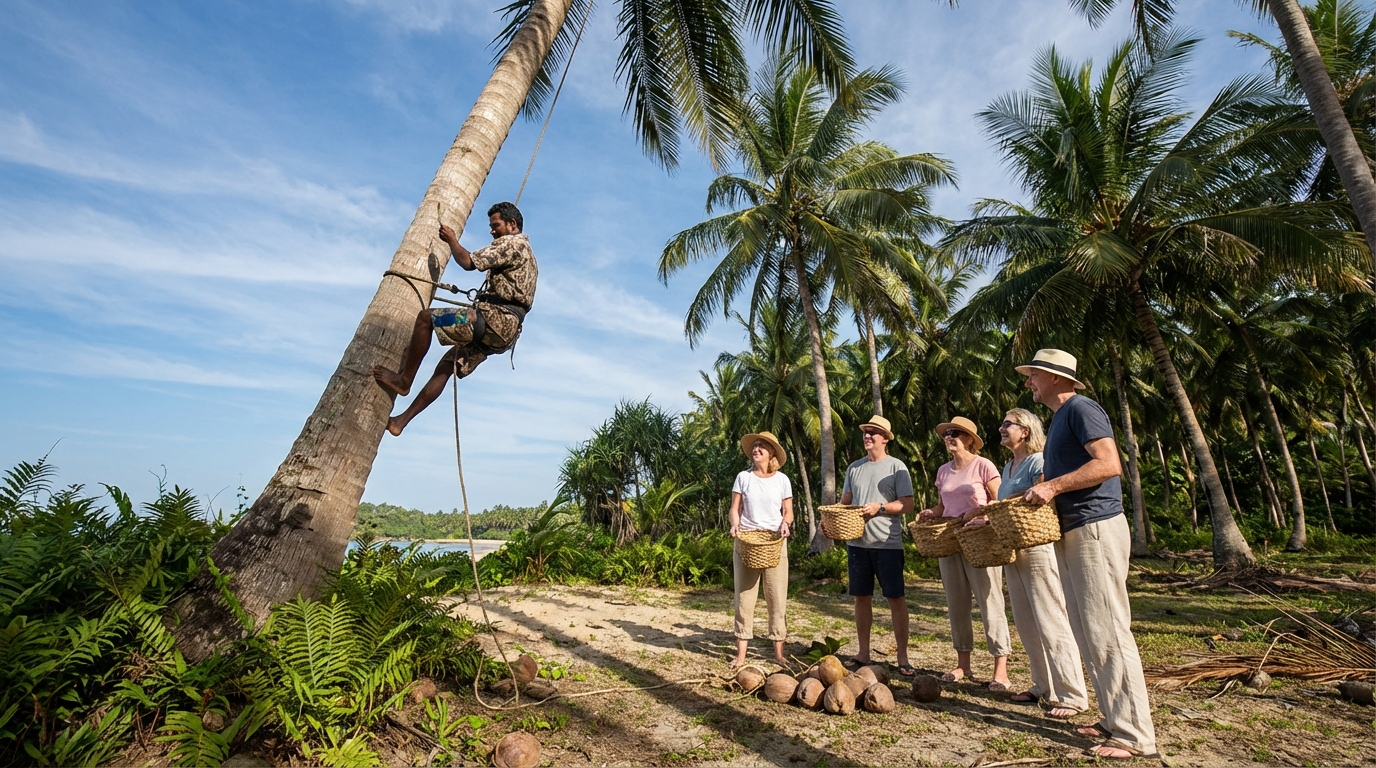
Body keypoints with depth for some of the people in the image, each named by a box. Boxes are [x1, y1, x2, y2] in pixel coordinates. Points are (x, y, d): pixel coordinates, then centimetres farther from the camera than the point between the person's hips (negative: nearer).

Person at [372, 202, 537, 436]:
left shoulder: (511, 243, -3)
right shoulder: (525, 251, 29)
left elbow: (469, 262, -13)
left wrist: (451, 239, 3)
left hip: (495, 318, -10)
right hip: (505, 329, 10)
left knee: (426, 318, -8)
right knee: (446, 365, 10)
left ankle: (404, 379, -2)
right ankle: (402, 420, 9)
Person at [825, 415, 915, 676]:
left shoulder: (896, 467, -3)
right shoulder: (854, 468, 11)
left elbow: (907, 504, -8)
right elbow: (845, 502, 14)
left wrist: (880, 507, -20)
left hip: (888, 544, -5)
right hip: (857, 542, 5)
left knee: (895, 598, 1)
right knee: (862, 597, 11)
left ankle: (902, 657, 12)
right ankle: (863, 653, 22)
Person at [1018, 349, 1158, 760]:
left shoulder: (1080, 408, -10)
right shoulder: (1059, 418, 19)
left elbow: (1109, 464, -21)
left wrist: (1053, 486, -21)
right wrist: (1038, 493, 11)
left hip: (1096, 530, -10)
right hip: (1071, 533, 10)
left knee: (1107, 633, -5)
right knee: (1088, 634, 14)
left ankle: (1135, 735, 5)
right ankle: (1114, 719, 24)